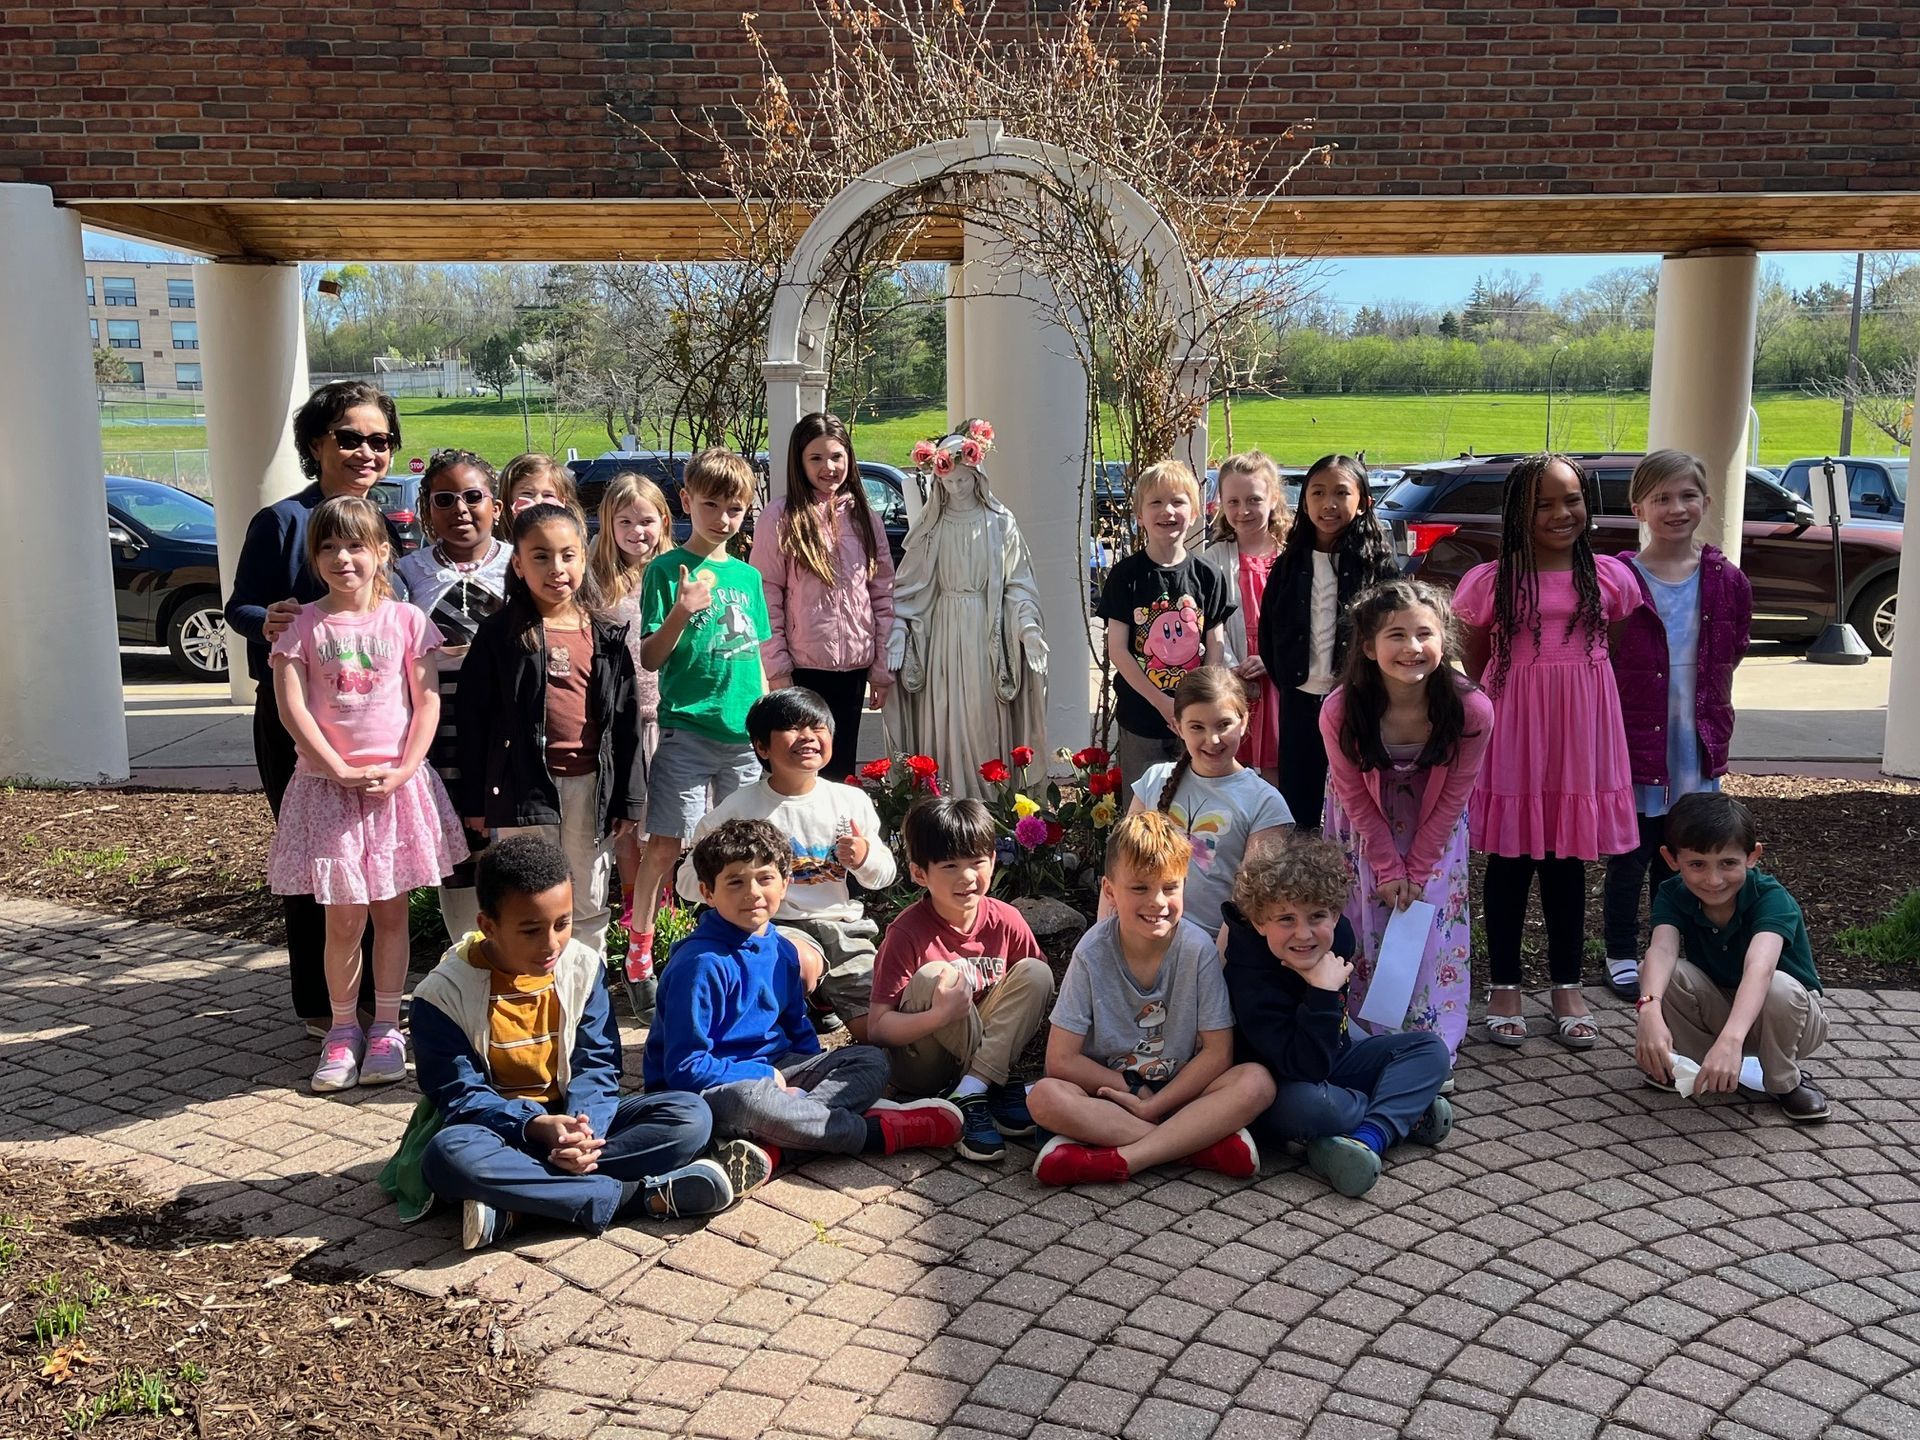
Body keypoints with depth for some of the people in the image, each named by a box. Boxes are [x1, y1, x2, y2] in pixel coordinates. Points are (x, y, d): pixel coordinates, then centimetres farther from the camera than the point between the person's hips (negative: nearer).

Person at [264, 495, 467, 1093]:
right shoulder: (302, 624, 0)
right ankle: (343, 1030, 20)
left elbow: (427, 702, 0)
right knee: (343, 918, 4)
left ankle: (386, 1029, 21)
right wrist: (344, 772, -13)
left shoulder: (406, 620, 1)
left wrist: (401, 772, -11)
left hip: (397, 784, 1)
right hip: (328, 784, 0)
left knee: (391, 912, 8)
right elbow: (291, 707, -6)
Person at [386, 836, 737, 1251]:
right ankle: (641, 1196, -35)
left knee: (691, 1115, -19)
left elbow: (597, 1064, -2)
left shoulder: (584, 966, -2)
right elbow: (459, 1094, -13)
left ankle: (516, 1206, -31)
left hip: (570, 1119, 4)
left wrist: (585, 1126, -24)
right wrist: (536, 1126, -31)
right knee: (449, 1154, -40)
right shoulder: (444, 993, -12)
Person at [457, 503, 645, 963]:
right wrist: (476, 800, -3)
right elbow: (474, 718, -2)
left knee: (588, 907, 14)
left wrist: (628, 798, 4)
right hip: (523, 784, -3)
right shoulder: (499, 635, -3)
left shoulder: (606, 638, 5)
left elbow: (625, 720, 6)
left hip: (590, 785, 3)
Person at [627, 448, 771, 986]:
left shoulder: (748, 575, 12)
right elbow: (650, 659, -5)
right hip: (686, 731, -4)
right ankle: (639, 947, 14)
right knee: (663, 845, -3)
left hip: (745, 734, 4)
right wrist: (681, 612, -21)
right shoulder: (667, 570, -2)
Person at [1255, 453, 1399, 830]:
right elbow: (1268, 631, 10)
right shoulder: (1290, 564, 6)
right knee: (1297, 803, 10)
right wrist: (1285, 682, 3)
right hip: (1300, 701, 3)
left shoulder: (1379, 564, -4)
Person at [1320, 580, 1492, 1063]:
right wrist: (1388, 867, -12)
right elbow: (1355, 796, -16)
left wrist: (1417, 869, -11)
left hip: (1433, 822, 0)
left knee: (1432, 925, 2)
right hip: (1365, 824, 0)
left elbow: (1453, 796, -16)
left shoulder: (1472, 710, -31)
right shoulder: (1340, 711, -32)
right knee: (1364, 923, 2)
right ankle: (1368, 1039, 18)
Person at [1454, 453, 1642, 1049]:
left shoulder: (1609, 577, 3)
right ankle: (1505, 986, 20)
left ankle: (1568, 987, 24)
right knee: (1509, 859, 6)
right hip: (1511, 731, -2)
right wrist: (1478, 722, -1)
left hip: (1581, 734, 2)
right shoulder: (1489, 582, -3)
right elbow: (1473, 665, 5)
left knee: (1567, 859, 11)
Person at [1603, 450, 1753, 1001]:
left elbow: (1727, 660, 10)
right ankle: (1622, 956, 23)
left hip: (1695, 749, 3)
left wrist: (1717, 729, 7)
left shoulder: (1727, 581, 0)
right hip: (1634, 745, -3)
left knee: (1676, 860, 14)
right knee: (1629, 858, 7)